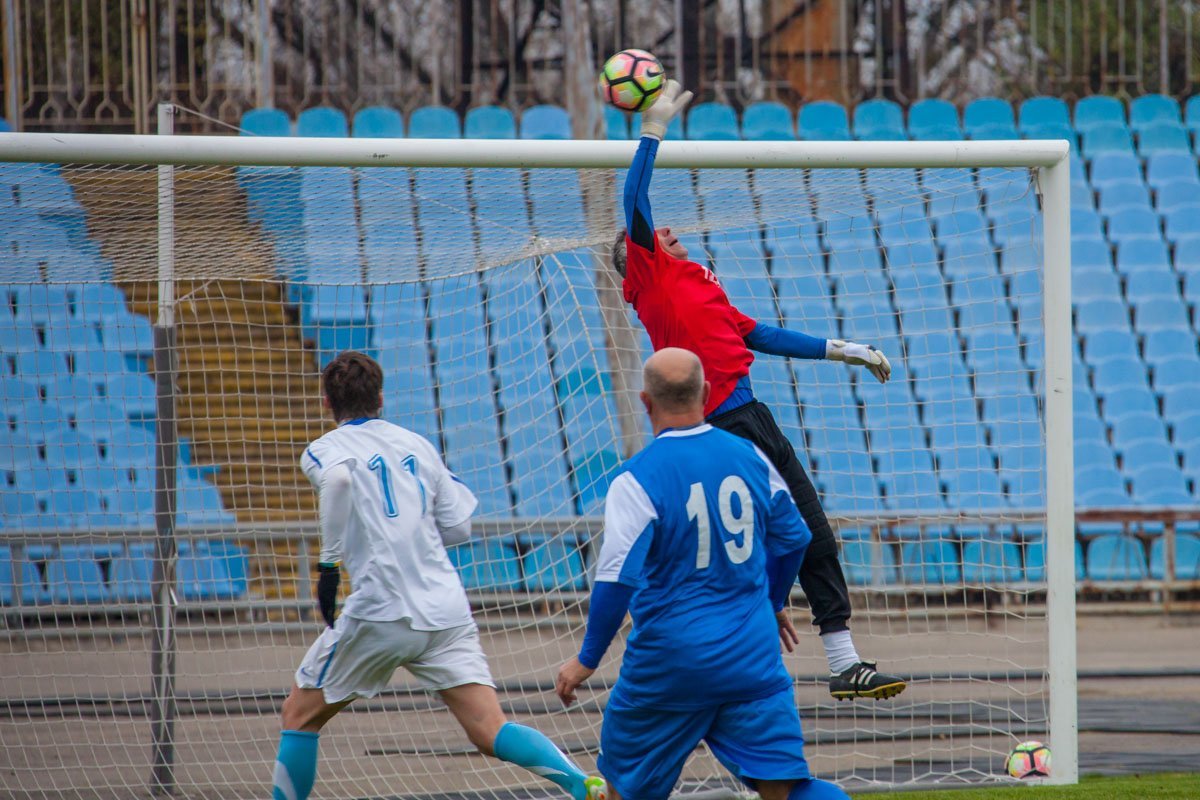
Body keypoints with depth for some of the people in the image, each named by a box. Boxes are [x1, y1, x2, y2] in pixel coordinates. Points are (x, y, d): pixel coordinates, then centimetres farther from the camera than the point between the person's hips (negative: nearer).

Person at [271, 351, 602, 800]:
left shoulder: (324, 450, 5)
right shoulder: (417, 445, 18)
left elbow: (338, 478, -21)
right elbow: (458, 527, 16)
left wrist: (329, 563, -16)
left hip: (380, 611, -4)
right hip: (447, 611, 4)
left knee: (299, 715, 15)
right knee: (490, 733, -5)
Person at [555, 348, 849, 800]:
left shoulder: (637, 478, -13)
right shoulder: (749, 457, 4)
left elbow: (617, 578, -17)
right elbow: (793, 539, 16)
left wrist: (587, 659, -5)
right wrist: (772, 605, 35)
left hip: (669, 664, -4)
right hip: (753, 657, 4)